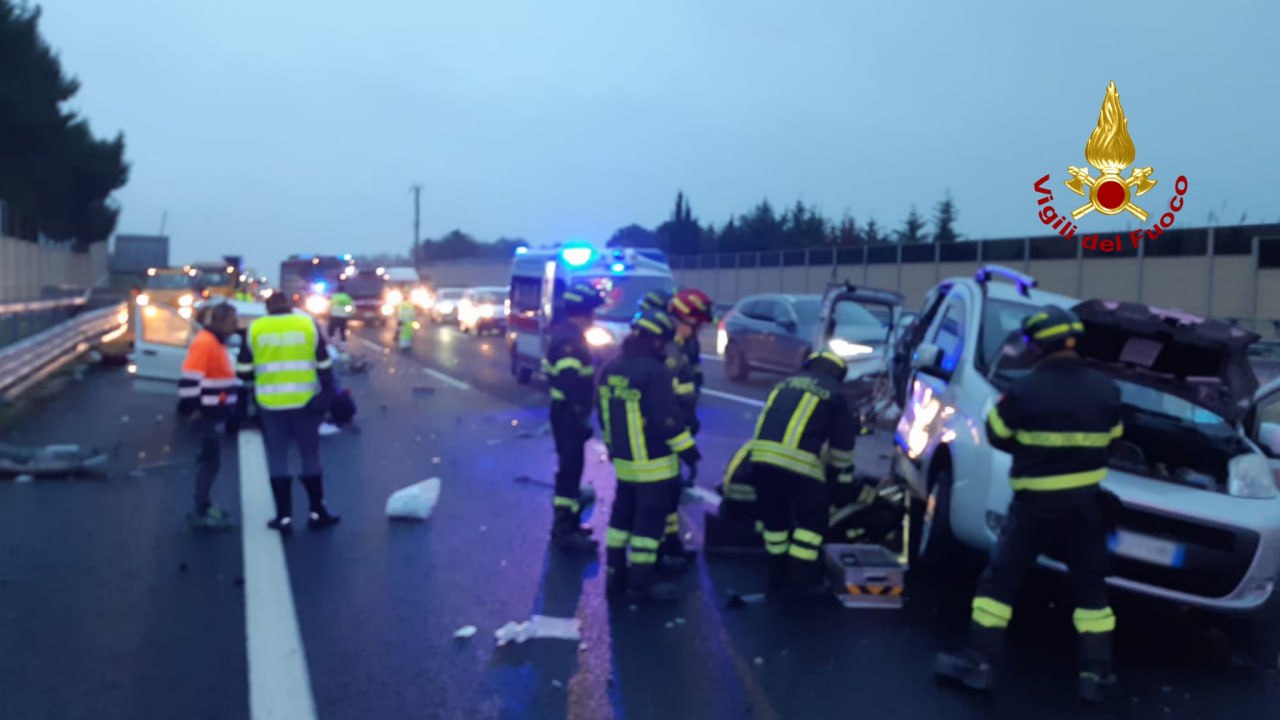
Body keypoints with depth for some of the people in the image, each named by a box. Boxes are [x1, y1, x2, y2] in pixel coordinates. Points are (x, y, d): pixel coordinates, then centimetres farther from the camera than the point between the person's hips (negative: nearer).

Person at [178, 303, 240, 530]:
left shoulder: (216, 342, 15)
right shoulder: (205, 343, -17)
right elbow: (190, 377, -24)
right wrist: (192, 408, -23)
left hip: (214, 412, 10)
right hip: (206, 412, -10)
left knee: (209, 458, 15)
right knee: (211, 459, -9)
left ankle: (203, 504, 24)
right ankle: (201, 512, -5)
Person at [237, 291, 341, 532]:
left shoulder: (255, 329, 3)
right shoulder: (308, 324, 2)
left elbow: (244, 370, 5)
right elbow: (324, 365, 1)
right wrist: (327, 395, 8)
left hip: (270, 403, 0)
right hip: (305, 401, 0)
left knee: (277, 459, 8)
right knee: (310, 456, 10)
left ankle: (284, 516, 8)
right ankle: (317, 512, 16)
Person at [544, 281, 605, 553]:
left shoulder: (567, 333, 13)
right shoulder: (569, 340, -22)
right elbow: (572, 385, -27)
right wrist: (582, 418, -21)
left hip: (567, 413, 11)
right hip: (570, 415, -11)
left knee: (571, 468, 19)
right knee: (570, 470, -5)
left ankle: (567, 524, 30)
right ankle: (565, 532, 2)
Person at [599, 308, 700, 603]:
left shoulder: (611, 368, 6)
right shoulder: (654, 372, -21)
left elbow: (605, 413, 15)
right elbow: (668, 419, -22)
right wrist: (689, 451, -12)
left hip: (624, 460, 8)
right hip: (653, 463, -8)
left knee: (623, 514, 19)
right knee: (649, 521, 0)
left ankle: (616, 573, 26)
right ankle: (641, 584, 6)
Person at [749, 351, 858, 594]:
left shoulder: (785, 384, 27)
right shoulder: (834, 394, 14)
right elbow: (842, 441, 18)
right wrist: (843, 476, 31)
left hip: (762, 455, 5)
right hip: (799, 461, -5)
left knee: (774, 519, 21)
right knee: (812, 520, 13)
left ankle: (777, 577, 31)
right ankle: (801, 579, 12)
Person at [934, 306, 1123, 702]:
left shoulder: (1025, 389, -15)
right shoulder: (1105, 389, -2)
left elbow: (996, 434, -1)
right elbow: (1111, 438, 14)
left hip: (1036, 502, -3)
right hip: (1085, 501, 4)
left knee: (999, 579, 6)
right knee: (1091, 587, 15)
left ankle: (978, 661, 7)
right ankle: (1097, 673, 17)